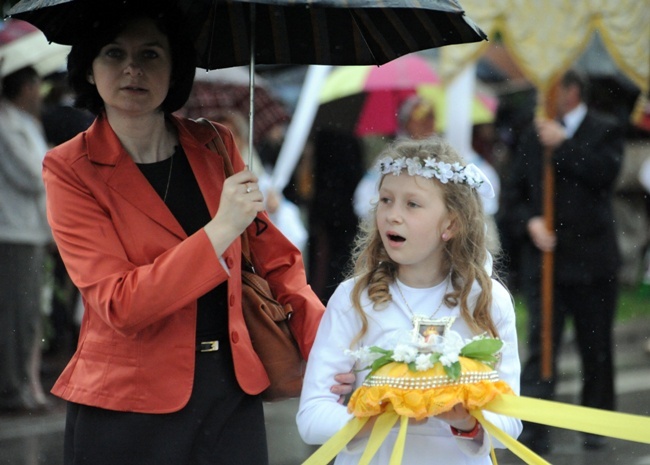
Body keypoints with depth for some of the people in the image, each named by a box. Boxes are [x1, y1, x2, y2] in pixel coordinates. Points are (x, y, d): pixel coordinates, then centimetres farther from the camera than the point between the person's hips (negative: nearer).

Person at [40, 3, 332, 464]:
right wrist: (220, 231, -22)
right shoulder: (70, 170, -7)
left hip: (233, 391, 4)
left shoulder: (215, 147, 6)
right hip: (128, 404, -3)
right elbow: (118, 304, -15)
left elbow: (275, 256, 11)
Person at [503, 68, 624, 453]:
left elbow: (605, 173, -18)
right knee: (541, 344, -7)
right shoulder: (533, 137, 11)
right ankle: (534, 429, -11)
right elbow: (515, 193, 13)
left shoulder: (605, 131, 0)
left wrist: (564, 145, -17)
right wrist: (530, 222, -5)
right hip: (545, 258, 2)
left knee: (596, 346, 9)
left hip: (592, 260, -2)